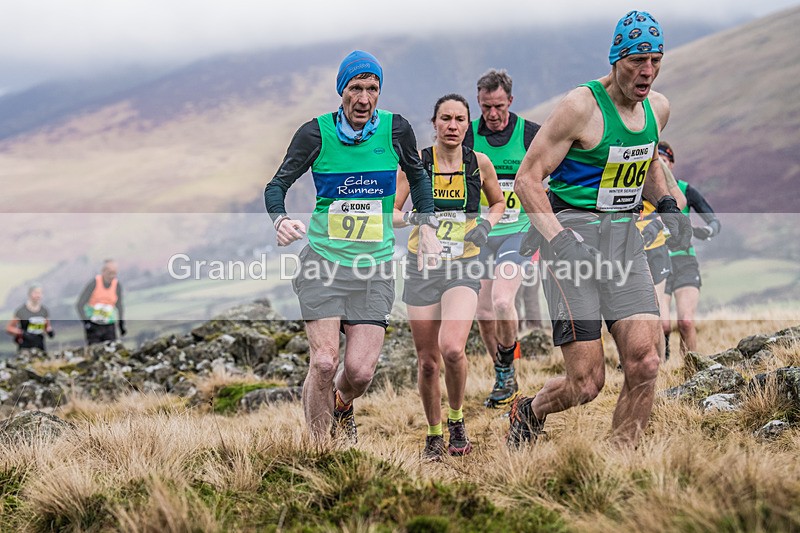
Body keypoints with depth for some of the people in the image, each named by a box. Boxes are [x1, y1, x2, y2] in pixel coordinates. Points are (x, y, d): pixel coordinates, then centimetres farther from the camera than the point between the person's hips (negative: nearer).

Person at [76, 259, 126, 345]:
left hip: (109, 326, 3)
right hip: (93, 325, -3)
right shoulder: (94, 283, -9)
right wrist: (85, 321, -13)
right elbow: (79, 305, -4)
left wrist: (121, 324, 7)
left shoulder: (117, 285, 0)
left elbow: (119, 305, 15)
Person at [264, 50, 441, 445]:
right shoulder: (317, 132, -5)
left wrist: (427, 227, 8)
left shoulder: (395, 129, 0)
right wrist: (281, 220, -21)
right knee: (324, 362, -15)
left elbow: (418, 177, 18)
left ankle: (341, 408, 29)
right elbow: (277, 185, -1)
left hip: (376, 265, 1)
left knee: (361, 370, -8)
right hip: (323, 261, -1)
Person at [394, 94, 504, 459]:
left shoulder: (479, 163, 1)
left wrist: (486, 226, -2)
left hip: (463, 267, -1)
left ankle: (456, 419, 2)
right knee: (427, 360, 4)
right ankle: (434, 435, 25)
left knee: (452, 348, -23)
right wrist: (412, 217, -21)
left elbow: (499, 203, 18)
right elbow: (389, 213, -1)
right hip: (422, 267, 1)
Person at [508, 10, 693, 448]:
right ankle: (529, 412, 26)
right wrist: (558, 238, -24)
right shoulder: (582, 105, -13)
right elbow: (528, 177, -12)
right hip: (571, 234, -6)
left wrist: (668, 206, 10)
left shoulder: (658, 107, 8)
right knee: (586, 384, -7)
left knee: (644, 364, -11)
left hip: (624, 238, 6)